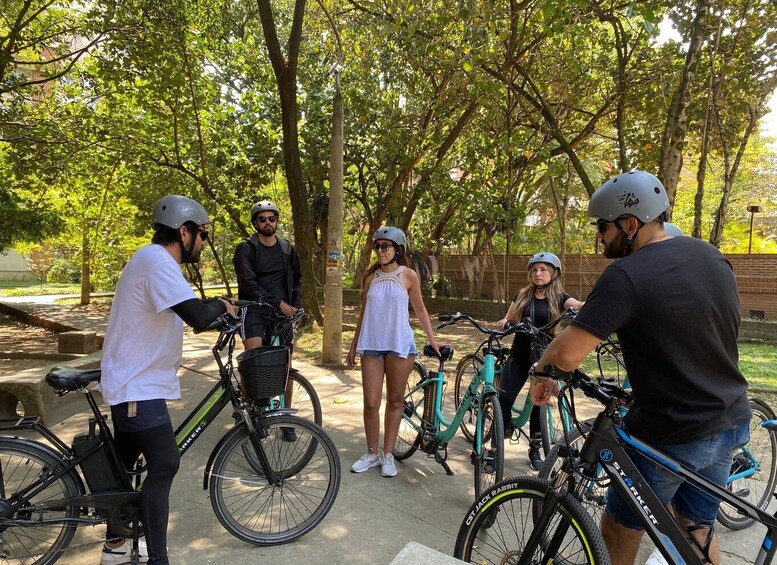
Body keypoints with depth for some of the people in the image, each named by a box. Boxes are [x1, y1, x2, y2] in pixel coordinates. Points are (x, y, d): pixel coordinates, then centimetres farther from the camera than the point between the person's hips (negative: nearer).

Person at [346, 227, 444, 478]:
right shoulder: (371, 277, 7)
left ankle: (388, 454, 22)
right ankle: (372, 453, 21)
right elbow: (364, 313, 13)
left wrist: (432, 340, 2)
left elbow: (420, 309, 7)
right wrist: (353, 346, 15)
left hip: (399, 344, -2)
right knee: (371, 403, 2)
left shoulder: (408, 275, -1)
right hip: (372, 345, 2)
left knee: (394, 401, 8)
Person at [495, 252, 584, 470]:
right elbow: (509, 320, 10)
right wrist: (503, 322, -14)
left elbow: (578, 305, -25)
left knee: (539, 402, 8)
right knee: (504, 398, -8)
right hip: (519, 356, 1)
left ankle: (535, 449, 26)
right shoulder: (522, 295, 3)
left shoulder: (559, 298, -3)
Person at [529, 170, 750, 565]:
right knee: (697, 528, 26)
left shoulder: (626, 276, -24)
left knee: (620, 533, 14)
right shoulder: (712, 255, 0)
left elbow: (567, 354, -32)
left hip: (672, 436, -7)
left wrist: (541, 373, -11)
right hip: (731, 424, 8)